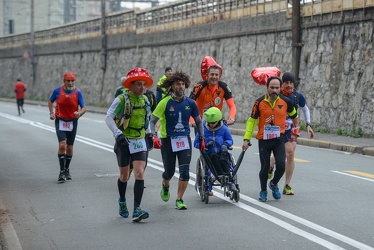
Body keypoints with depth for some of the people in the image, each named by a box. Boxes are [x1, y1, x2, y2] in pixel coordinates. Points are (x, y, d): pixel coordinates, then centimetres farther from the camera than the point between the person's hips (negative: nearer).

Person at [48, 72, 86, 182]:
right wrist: (51, 113, -2)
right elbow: (50, 101, 12)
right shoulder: (58, 90, -6)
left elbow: (84, 108, -6)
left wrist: (80, 113, -28)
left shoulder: (78, 92, -6)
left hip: (72, 122, 1)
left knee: (69, 148, 9)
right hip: (60, 121, -1)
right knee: (62, 145, -17)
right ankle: (62, 172, -10)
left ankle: (67, 170, 29)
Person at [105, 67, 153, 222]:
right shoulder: (122, 100, -11)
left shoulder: (145, 100, 6)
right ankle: (122, 201, 38)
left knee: (139, 174, -11)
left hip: (140, 141, 3)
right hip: (124, 141, -3)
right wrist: (117, 133, -25)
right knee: (124, 175, 10)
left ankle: (136, 211, -15)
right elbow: (109, 117, -15)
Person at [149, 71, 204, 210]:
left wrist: (202, 138, 12)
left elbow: (198, 121, 15)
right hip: (168, 140, -2)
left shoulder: (190, 103, 1)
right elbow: (152, 121, -6)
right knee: (169, 171, 5)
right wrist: (153, 136, -18)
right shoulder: (165, 103, -8)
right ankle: (165, 186, 41)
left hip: (184, 140, 2)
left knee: (185, 171, -10)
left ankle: (179, 200, 2)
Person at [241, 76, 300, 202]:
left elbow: (294, 116, 16)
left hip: (279, 139, 1)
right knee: (265, 167, 2)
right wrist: (246, 139, -3)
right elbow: (252, 120, 0)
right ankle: (263, 191, 24)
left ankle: (274, 184, 18)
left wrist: (295, 131, 17)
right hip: (264, 139, -1)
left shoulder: (286, 101, -3)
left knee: (281, 165, -12)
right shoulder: (259, 102, -6)